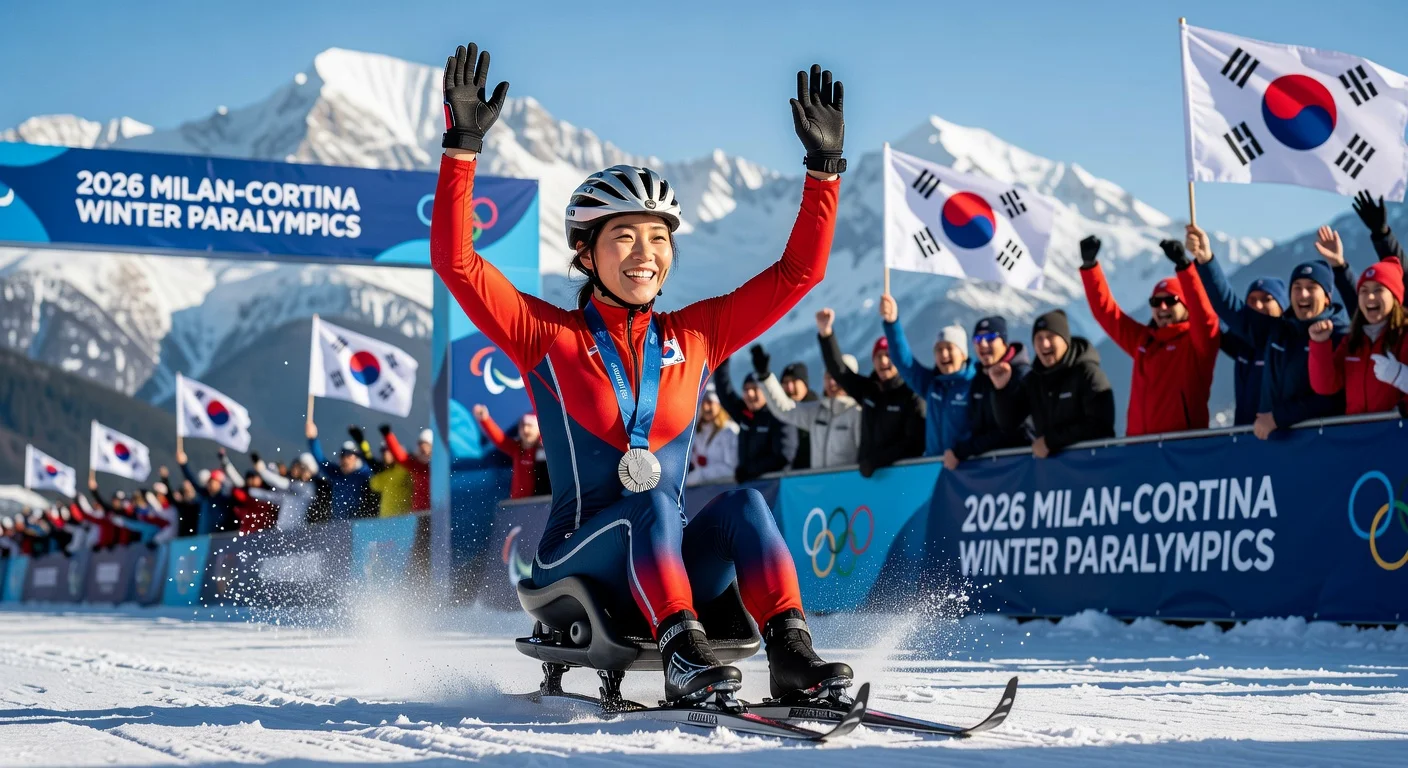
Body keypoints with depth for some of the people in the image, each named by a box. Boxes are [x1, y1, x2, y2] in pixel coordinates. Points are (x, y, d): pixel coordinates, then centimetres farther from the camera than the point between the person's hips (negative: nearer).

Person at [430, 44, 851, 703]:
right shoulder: (546, 335, 2)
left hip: (673, 561, 3)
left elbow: (797, 272, 11)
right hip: (576, 561, -3)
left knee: (742, 505, -25)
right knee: (650, 503, -32)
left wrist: (823, 165, 4)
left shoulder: (695, 335, 10)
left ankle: (791, 655, -35)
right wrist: (464, 147, -16)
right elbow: (456, 262, -9)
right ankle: (681, 658, -44)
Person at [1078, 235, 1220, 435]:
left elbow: (1203, 312, -17)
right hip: (1139, 440, 5)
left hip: (1183, 442, -5)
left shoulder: (1198, 342, 2)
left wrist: (1183, 264, -29)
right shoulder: (1142, 339, 17)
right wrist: (1089, 264, 6)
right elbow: (1104, 308, 17)